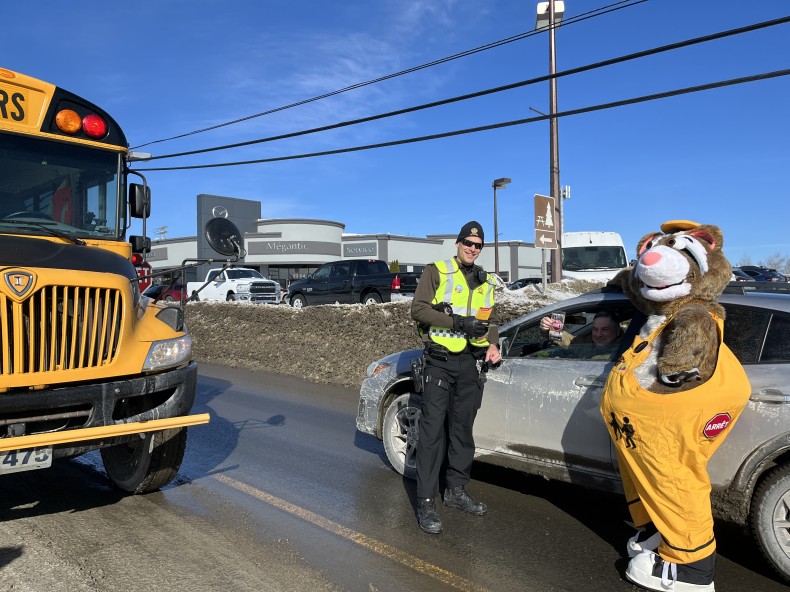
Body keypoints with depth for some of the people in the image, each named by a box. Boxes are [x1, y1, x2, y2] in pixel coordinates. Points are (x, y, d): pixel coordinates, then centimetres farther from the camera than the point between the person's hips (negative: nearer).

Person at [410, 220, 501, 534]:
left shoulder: (485, 282, 16)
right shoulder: (436, 272, -1)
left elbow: (491, 320, 24)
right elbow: (418, 309, -11)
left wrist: (493, 344, 4)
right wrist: (458, 322, -19)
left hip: (471, 363, 5)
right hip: (440, 361, -5)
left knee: (462, 429, 12)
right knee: (433, 430, -7)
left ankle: (456, 489, 26)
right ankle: (426, 502, -1)